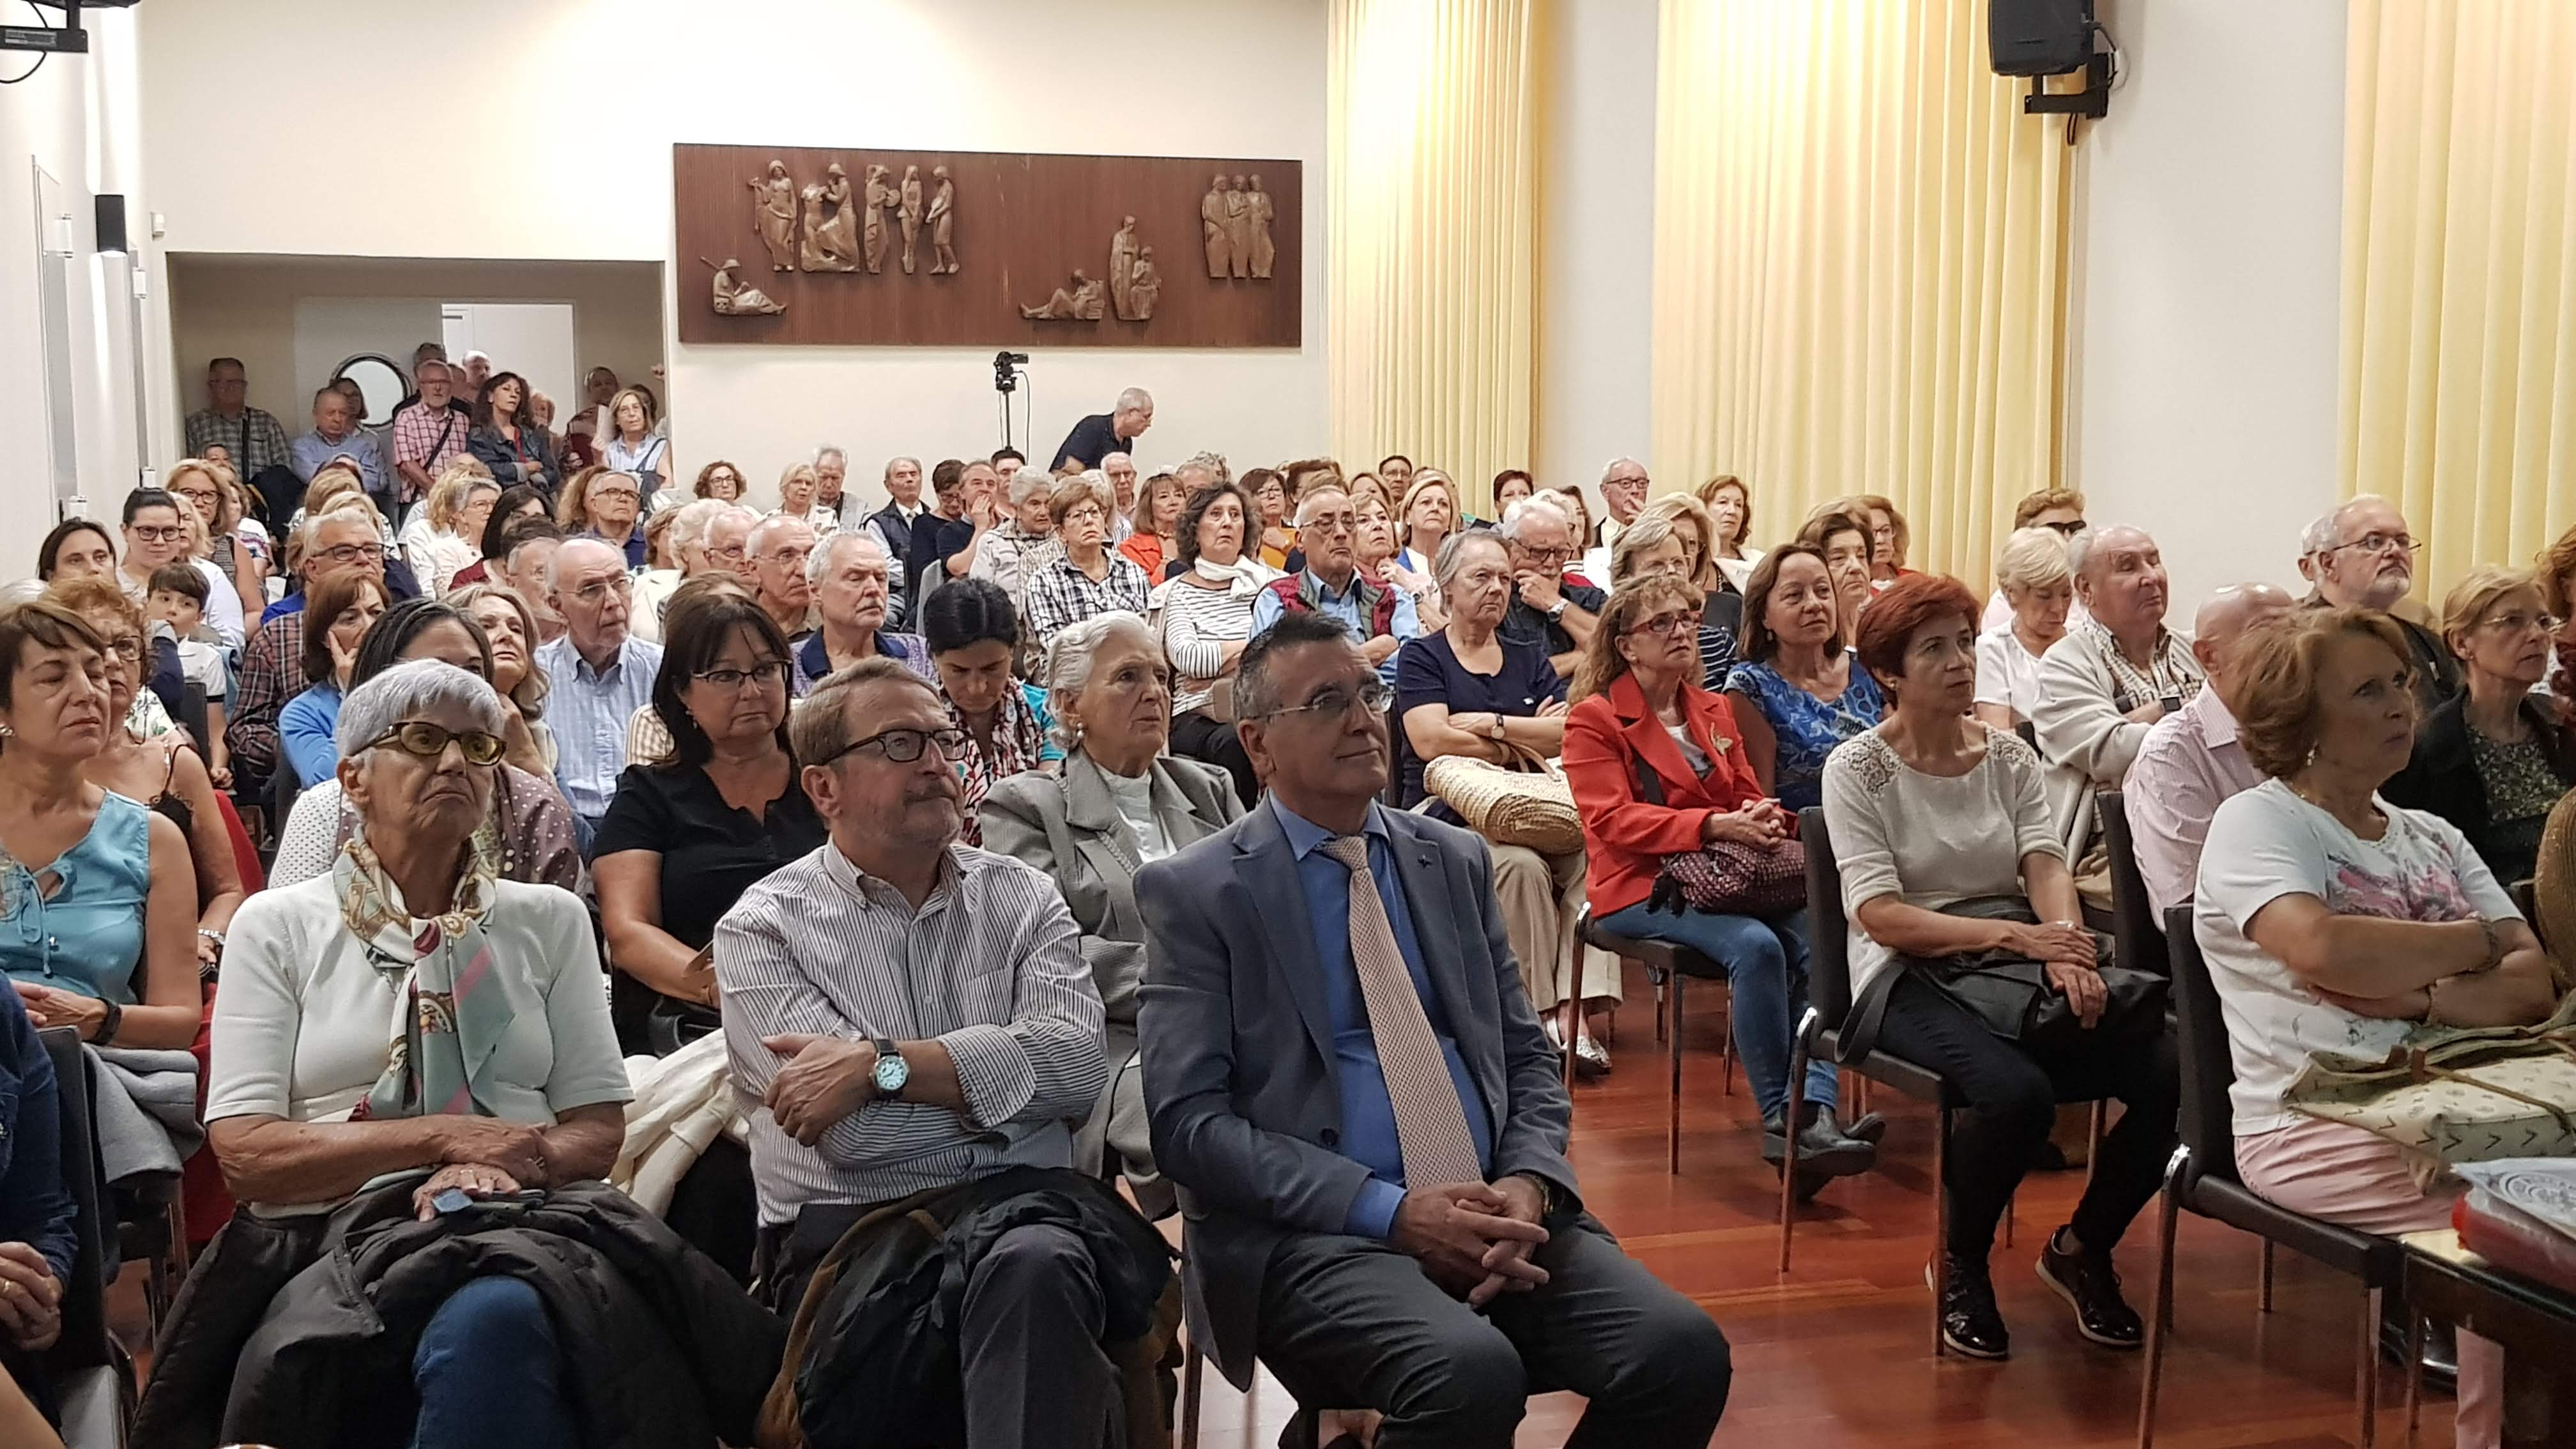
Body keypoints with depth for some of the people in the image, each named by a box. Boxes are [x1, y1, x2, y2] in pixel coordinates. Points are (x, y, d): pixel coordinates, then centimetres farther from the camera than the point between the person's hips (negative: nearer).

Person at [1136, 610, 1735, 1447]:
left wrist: (1528, 1182, -6)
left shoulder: (1458, 861, 15)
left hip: (1494, 1212, 5)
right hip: (1316, 1231, -5)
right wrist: (1391, 1211, -17)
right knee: (1472, 1373, -34)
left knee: (1683, 1352, -20)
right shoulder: (1195, 892, 0)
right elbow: (1188, 1121, -8)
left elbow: (1526, 1056, 17)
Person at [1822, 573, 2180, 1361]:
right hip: (1911, 976, -5)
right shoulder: (1857, 769, -4)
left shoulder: (2008, 755, 12)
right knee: (2016, 1090, -35)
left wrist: (2066, 945, -24)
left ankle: (2081, 1249, 8)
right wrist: (2016, 936, -23)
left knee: (2171, 1071, -19)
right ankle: (1960, 1266, -4)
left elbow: (2045, 862, -1)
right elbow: (1880, 914, -13)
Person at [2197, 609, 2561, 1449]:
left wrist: (2417, 997, -15)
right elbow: (2325, 950, -21)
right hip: (2316, 1122, -5)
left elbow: (2534, 986, 6)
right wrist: (2481, 940, -4)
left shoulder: (2436, 839, 19)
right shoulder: (2256, 821, -1)